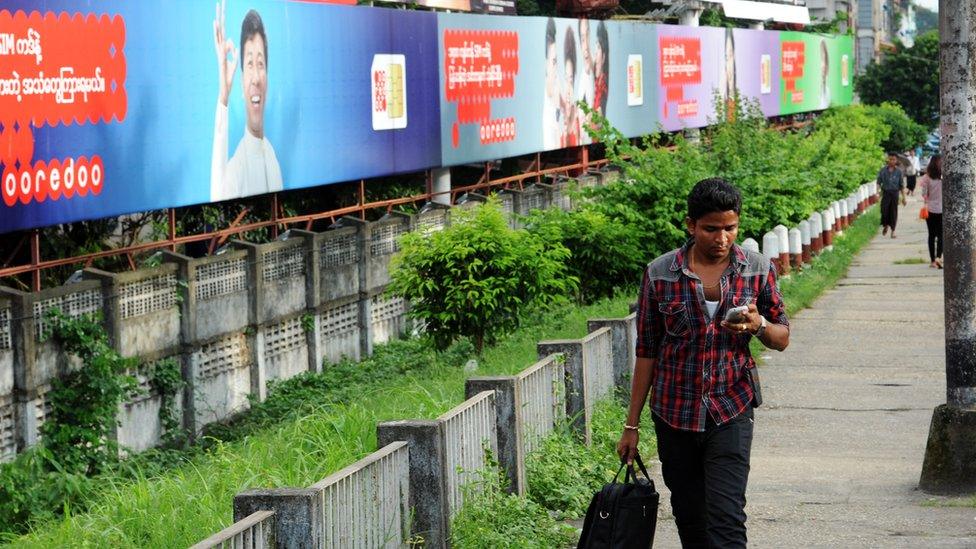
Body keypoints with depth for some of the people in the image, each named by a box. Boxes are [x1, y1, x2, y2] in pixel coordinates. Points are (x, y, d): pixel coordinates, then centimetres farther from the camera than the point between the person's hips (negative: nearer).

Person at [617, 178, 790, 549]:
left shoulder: (758, 270, -1)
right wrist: (632, 424, 4)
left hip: (731, 411, -1)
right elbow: (646, 351, 3)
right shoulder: (660, 274, -3)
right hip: (674, 415, 1)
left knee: (726, 518, -13)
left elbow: (782, 339, 8)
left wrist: (758, 325, -17)